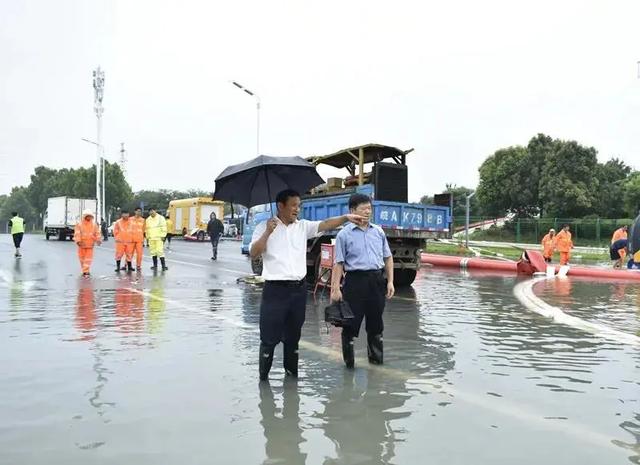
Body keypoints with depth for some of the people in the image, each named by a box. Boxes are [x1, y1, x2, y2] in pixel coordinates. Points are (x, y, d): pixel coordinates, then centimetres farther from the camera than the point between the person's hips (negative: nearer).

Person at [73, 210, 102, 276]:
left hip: (90, 244, 0)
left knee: (88, 258, -6)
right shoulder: (79, 224, -2)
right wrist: (78, 241, -17)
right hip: (82, 243, 0)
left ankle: (86, 271, -7)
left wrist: (98, 240, -4)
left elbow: (97, 233, 5)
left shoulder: (94, 224, 4)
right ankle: (85, 270, 22)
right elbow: (77, 233, -8)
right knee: (82, 257, 8)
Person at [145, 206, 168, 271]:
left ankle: (163, 265, -9)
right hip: (151, 238, 5)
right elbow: (146, 229, 19)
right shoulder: (148, 219, 14)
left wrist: (163, 236, -11)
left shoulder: (160, 218, -1)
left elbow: (164, 227, -5)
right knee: (153, 252, 7)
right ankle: (155, 265, 16)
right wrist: (147, 236, 12)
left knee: (160, 251, -12)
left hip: (159, 238, -5)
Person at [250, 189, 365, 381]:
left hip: (298, 288, 4)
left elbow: (325, 225, -3)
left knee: (293, 335, 17)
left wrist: (346, 217, -17)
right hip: (275, 289, -4)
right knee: (269, 337, 1)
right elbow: (253, 254, -10)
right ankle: (263, 376, 14)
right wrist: (268, 232, -21)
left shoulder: (303, 226, 9)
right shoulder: (264, 227, -2)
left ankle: (292, 372, 30)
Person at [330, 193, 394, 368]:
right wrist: (335, 288, -11)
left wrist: (390, 281, 6)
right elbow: (339, 263, -5)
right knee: (352, 321, 3)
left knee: (376, 321, 12)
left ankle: (376, 357, 27)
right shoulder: (344, 234, -2)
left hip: (377, 280, 4)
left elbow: (388, 258, 14)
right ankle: (349, 360, 17)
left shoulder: (378, 231, 10)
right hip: (355, 280, -3)